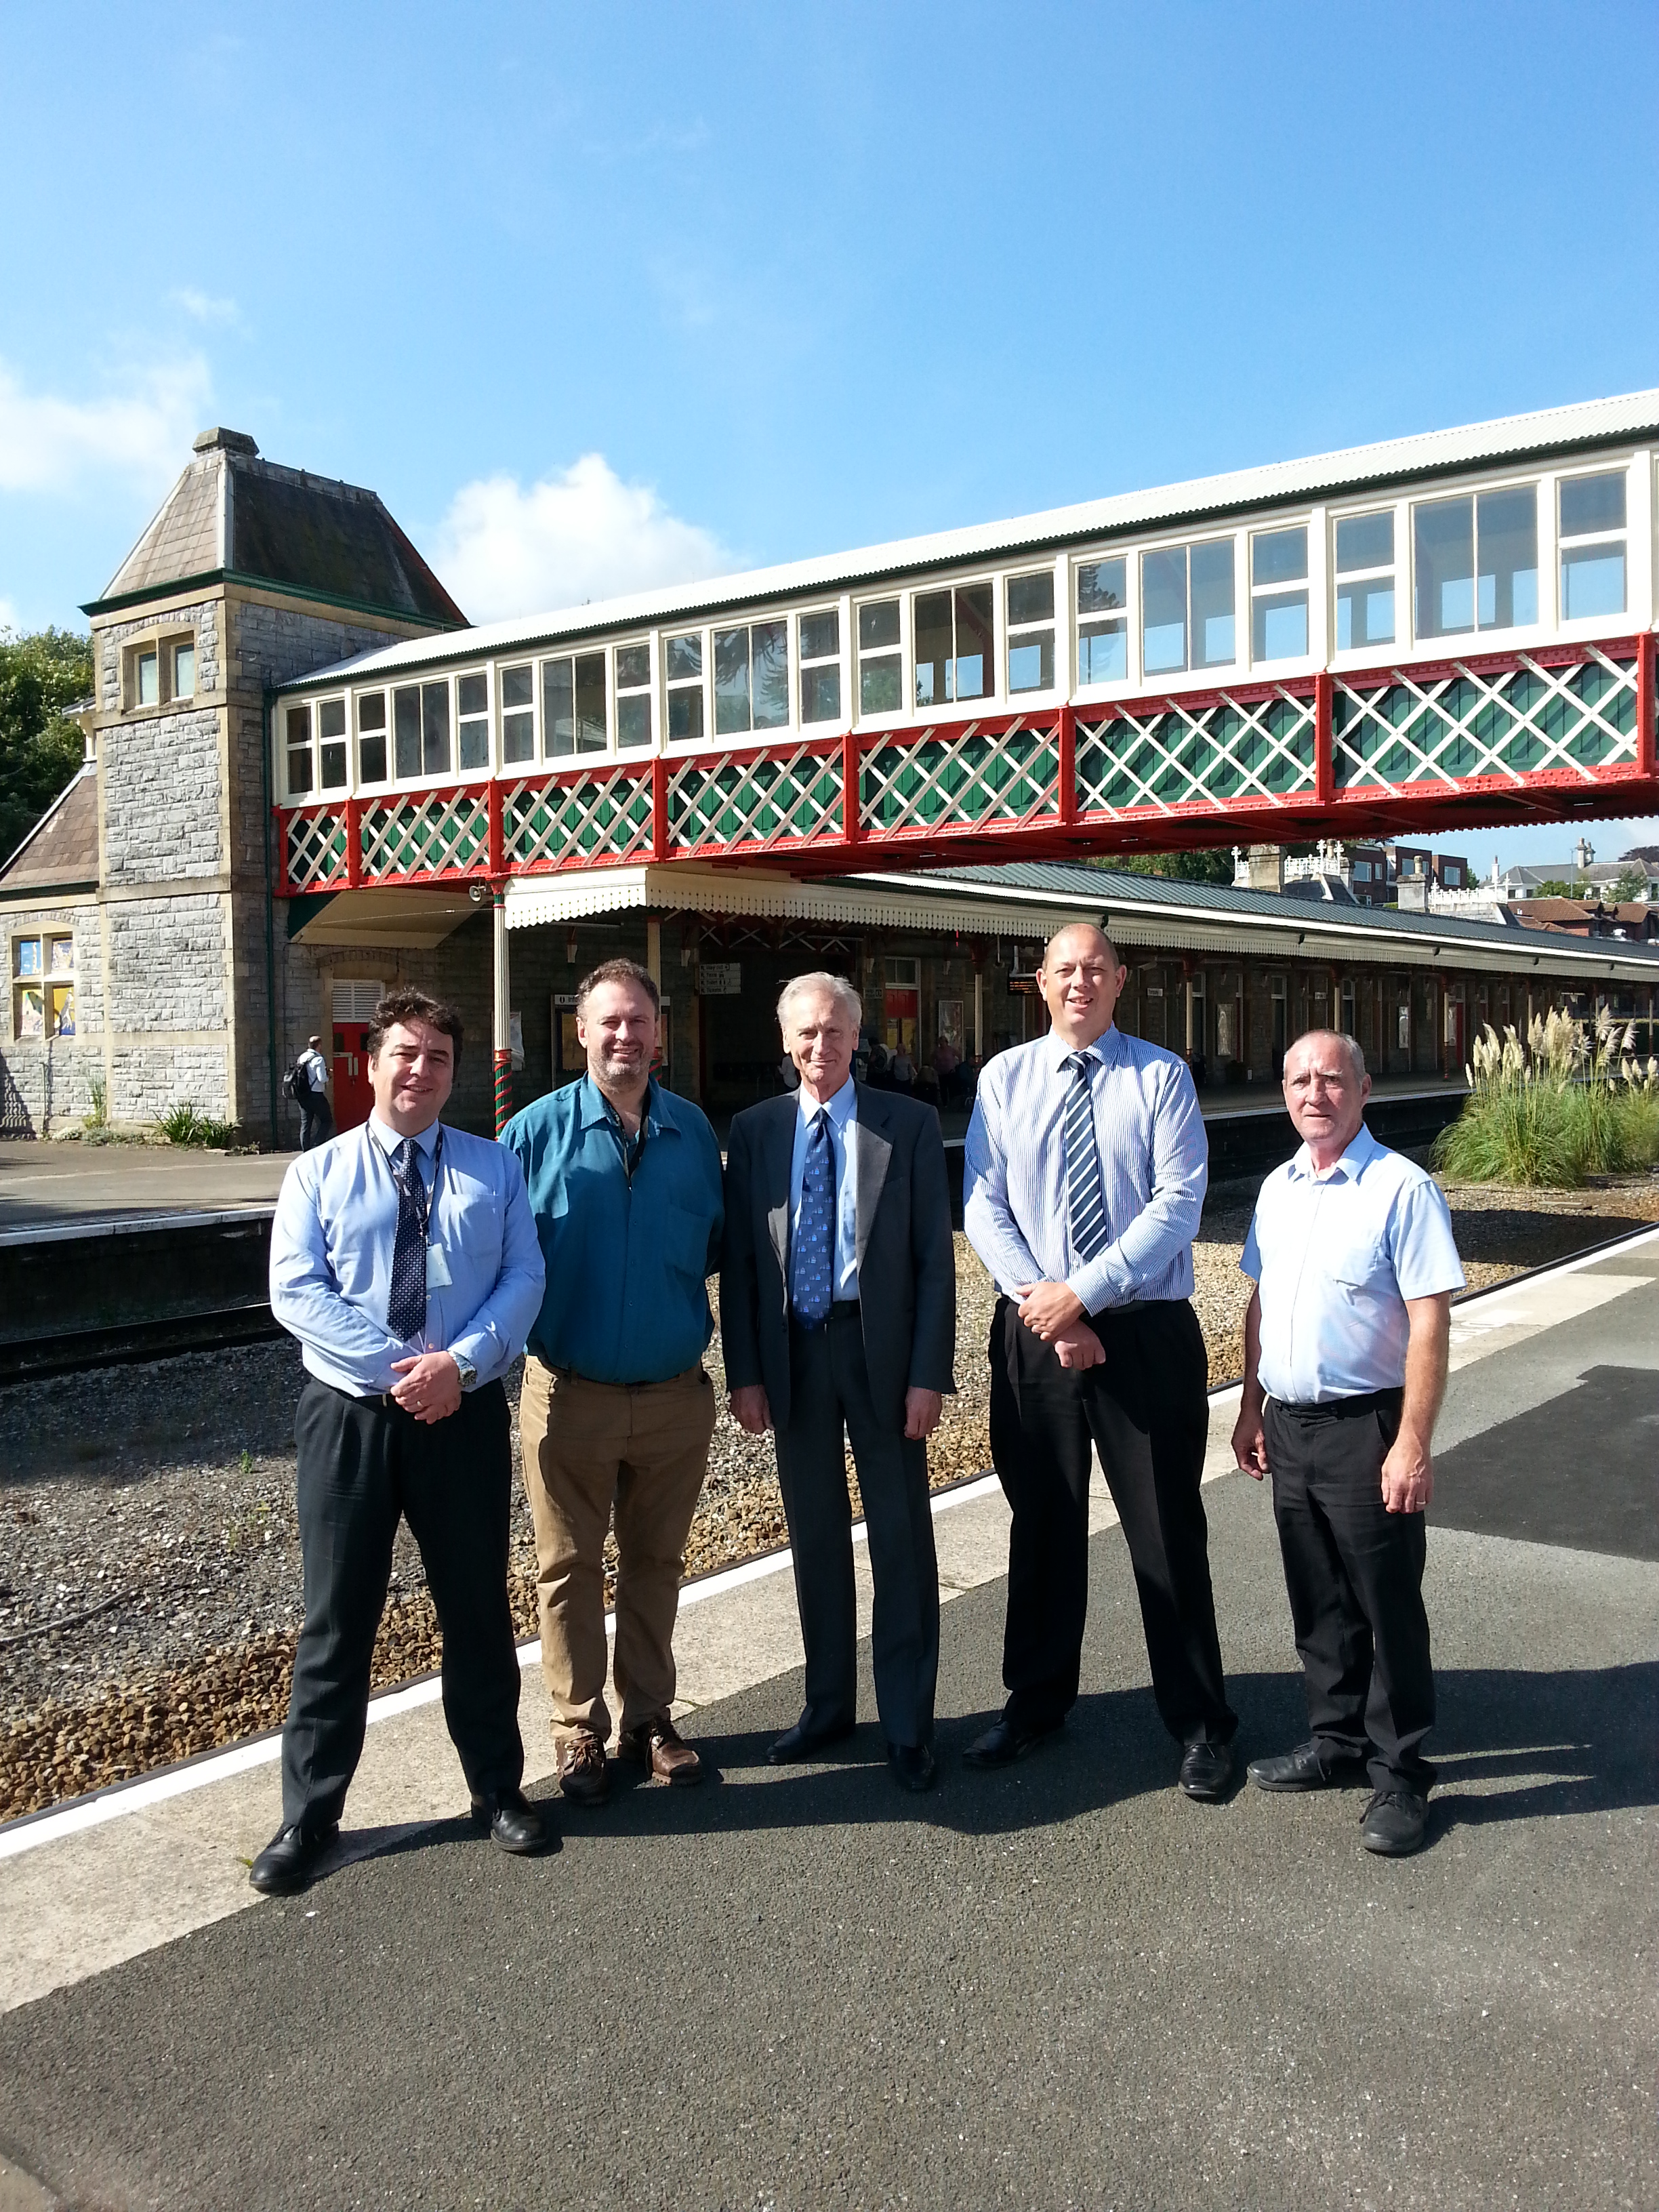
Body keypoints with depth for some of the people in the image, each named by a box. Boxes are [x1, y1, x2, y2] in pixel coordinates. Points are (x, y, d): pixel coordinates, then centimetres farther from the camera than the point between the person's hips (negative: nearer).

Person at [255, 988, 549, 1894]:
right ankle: (308, 1815, 22)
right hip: (349, 1413, -1)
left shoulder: (494, 1168, 6)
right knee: (337, 1617, 7)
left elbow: (523, 1278, -2)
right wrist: (398, 1369, -17)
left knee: (478, 1608, 12)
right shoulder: (317, 1174, 2)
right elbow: (294, 1292, -8)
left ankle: (498, 1789, 30)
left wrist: (460, 1362, -18)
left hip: (466, 1412, 1)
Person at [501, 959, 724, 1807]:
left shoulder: (694, 1132, 2)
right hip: (572, 1393, -2)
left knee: (655, 1563, 15)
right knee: (570, 1569, 10)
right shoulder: (537, 1131, -5)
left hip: (675, 1393, 2)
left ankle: (649, 1718, 31)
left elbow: (716, 1244, 10)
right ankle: (579, 1732, 25)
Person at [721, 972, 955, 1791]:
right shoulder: (755, 1130, 4)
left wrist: (929, 1373, -10)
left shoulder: (909, 1125, -3)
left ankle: (907, 1726, 19)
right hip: (792, 1351, 2)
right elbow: (737, 1257, 4)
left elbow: (935, 1255, -5)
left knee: (902, 1540, 6)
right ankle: (828, 1704, 30)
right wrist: (745, 1371, -2)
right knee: (815, 1536, 14)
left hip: (882, 1350, -2)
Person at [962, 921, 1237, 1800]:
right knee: (1042, 1523, 14)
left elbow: (1178, 1202, -11)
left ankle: (1199, 1723, 22)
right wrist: (1043, 1305, -12)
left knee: (1166, 1529, 6)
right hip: (1034, 1330, 2)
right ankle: (1036, 1700, 32)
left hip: (1147, 1331, -2)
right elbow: (983, 1207, -1)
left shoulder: (1161, 1076, -2)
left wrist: (1081, 1292, -17)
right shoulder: (1004, 1077, 4)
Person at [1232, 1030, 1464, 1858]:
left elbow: (1430, 1324, -16)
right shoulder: (1278, 1188, 8)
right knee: (1317, 1603, 18)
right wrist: (1252, 1408, 15)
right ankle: (1336, 1739, 34)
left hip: (1363, 1428, -6)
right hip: (1289, 1425, 7)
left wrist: (1412, 1445, -20)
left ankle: (1400, 1775, 19)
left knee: (1387, 1605, 5)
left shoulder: (1400, 1189, -14)